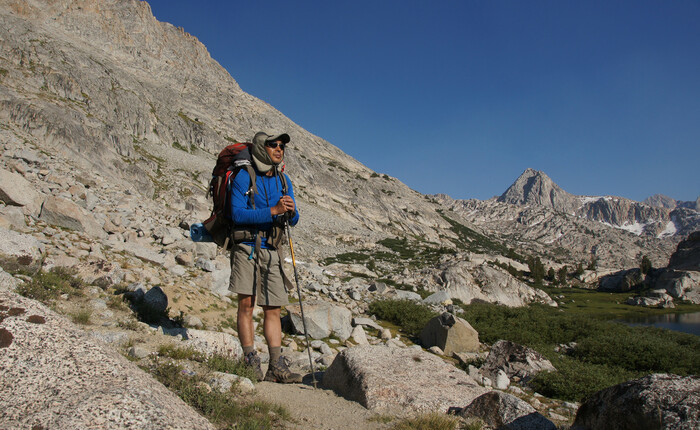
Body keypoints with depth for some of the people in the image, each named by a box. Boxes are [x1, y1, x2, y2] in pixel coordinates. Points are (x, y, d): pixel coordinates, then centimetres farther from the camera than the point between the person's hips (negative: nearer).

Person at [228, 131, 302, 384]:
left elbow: (293, 221, 11)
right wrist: (273, 211, -22)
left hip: (271, 251, 5)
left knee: (273, 308, 3)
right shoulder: (243, 177, -4)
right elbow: (238, 214, -15)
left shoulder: (283, 181, 12)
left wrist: (291, 211, -13)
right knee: (246, 303, -7)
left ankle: (276, 367, 5)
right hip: (247, 247, -5)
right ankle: (250, 362, 1)